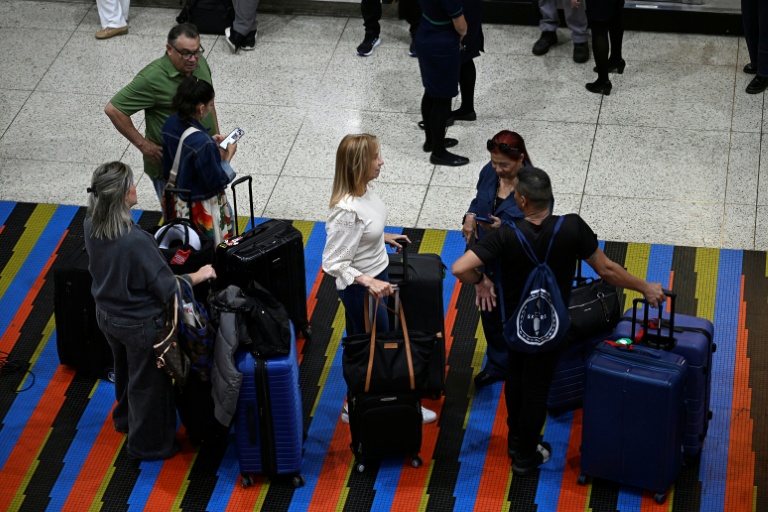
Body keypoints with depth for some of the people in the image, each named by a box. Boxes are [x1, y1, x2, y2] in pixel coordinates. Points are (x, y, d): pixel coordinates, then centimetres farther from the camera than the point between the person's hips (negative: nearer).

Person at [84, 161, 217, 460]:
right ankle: (147, 444, 38)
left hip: (107, 316, 7)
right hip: (140, 324, -7)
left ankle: (126, 419, 57)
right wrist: (198, 276, -11)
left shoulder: (91, 226, -15)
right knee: (148, 382, 18)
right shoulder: (136, 241, -37)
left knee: (125, 371, 32)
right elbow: (167, 288, -26)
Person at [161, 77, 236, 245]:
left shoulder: (170, 125, -9)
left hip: (178, 204, 8)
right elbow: (216, 182, -23)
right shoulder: (202, 143, -33)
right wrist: (227, 157, -8)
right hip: (203, 209, -8)